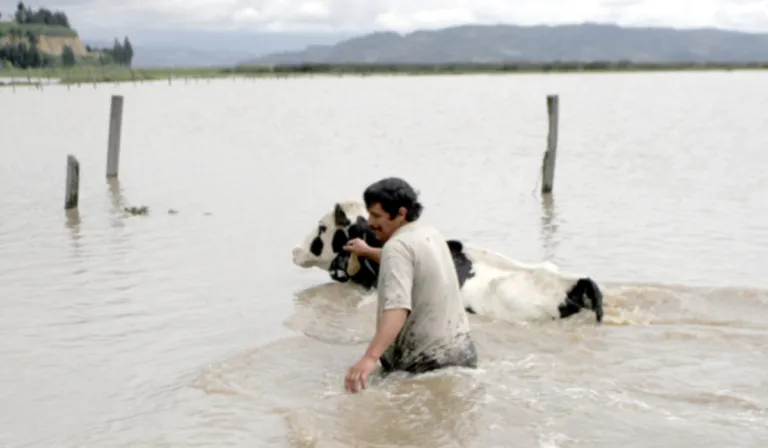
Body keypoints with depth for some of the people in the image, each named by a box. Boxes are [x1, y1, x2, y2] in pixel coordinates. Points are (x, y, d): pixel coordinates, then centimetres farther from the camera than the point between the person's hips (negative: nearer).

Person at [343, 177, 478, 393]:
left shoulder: (398, 246, -19)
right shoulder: (430, 234, 10)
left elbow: (397, 308, -35)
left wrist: (370, 358, -46)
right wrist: (368, 251, 47)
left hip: (425, 363, -9)